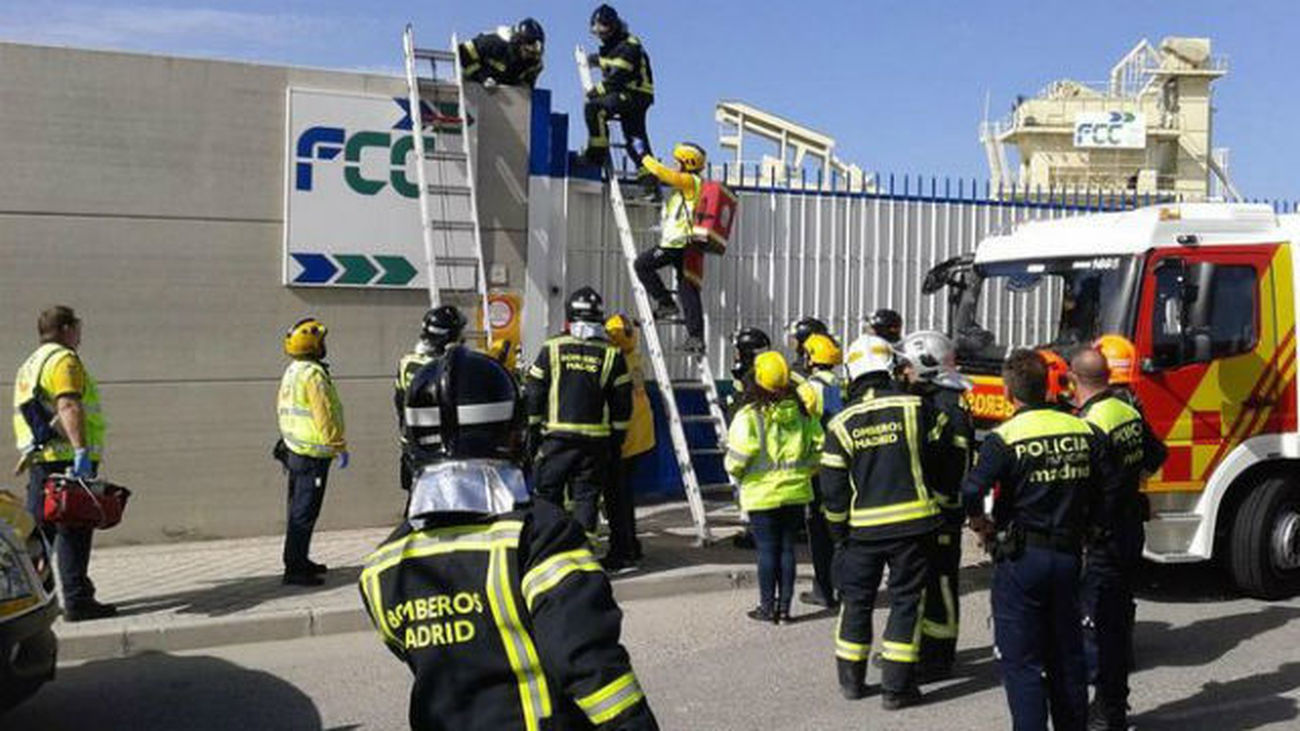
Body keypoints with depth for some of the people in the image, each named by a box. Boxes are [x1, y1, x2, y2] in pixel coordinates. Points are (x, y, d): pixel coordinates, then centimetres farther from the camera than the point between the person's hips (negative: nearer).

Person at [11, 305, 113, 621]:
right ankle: (77, 600, -5)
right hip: (66, 458, -9)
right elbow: (68, 407, -21)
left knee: (37, 530, 14)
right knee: (74, 532, -6)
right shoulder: (64, 360, -8)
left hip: (37, 458, 9)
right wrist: (81, 450, -28)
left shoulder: (30, 364, 23)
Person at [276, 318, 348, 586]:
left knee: (298, 508, 17)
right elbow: (325, 416, -21)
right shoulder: (313, 374, -18)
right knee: (305, 512, -7)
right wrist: (340, 447, -15)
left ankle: (299, 560, 27)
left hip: (295, 450, 10)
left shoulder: (291, 372, 13)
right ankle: (294, 569, -4)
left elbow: (283, 408, 20)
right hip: (313, 454, -10)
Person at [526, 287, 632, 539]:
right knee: (586, 495, 7)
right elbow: (622, 403, 3)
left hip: (556, 436, -1)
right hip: (596, 440, 1)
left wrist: (532, 433, 10)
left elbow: (533, 394, 2)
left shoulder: (552, 348, 0)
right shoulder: (612, 354, 2)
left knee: (548, 493, 9)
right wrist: (617, 441, 11)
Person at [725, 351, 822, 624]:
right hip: (796, 492, 4)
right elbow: (818, 447, 3)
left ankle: (768, 607, 11)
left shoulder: (749, 416, -15)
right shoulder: (802, 412, -1)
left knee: (767, 550, 5)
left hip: (762, 495, -4)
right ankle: (784, 605, 17)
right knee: (787, 548, 12)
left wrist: (737, 473, 6)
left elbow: (736, 461, -15)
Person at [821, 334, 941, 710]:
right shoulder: (915, 407, -7)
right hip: (913, 521, -1)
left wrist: (838, 534, 9)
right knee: (906, 600, 7)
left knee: (856, 600, 15)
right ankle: (897, 686, 8)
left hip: (863, 527, 1)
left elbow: (833, 488, -1)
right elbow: (935, 457, 0)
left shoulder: (841, 423, -3)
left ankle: (851, 679, 25)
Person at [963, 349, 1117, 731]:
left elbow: (972, 492, -23)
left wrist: (981, 525, -5)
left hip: (1020, 558, -5)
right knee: (1067, 653, 18)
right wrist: (1090, 526, 15)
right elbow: (1109, 488, 3)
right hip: (1069, 553, 5)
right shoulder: (1085, 432, 1)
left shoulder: (1004, 439, -14)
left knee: (1021, 660, 4)